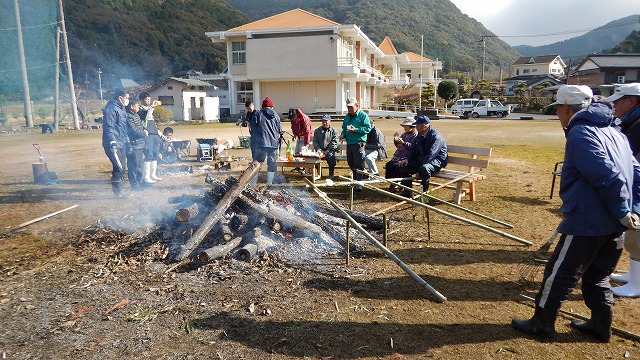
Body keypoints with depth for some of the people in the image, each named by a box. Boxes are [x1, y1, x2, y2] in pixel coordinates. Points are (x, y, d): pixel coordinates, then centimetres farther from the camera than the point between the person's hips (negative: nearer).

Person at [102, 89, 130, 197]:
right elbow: (109, 127, -20)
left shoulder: (121, 109, 19)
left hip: (122, 144, 10)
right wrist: (113, 143, -24)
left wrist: (127, 140, 24)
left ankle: (119, 189, 25)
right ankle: (117, 191, -2)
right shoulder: (111, 108, -13)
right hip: (114, 145, -10)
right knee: (119, 168, -10)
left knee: (122, 167, 14)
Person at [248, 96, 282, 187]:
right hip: (273, 143, 2)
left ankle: (253, 183, 5)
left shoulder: (257, 114, -2)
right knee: (271, 163, 11)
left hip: (260, 143, -2)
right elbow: (280, 130, 10)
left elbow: (252, 128, -1)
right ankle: (269, 183, 12)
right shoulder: (275, 116, 6)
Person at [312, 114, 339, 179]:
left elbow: (334, 142, -4)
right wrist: (319, 150, -7)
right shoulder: (317, 131, 17)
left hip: (330, 150, -3)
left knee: (330, 156, -35)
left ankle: (331, 174, -15)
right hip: (320, 150, 3)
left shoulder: (334, 131, 6)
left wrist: (327, 151, -14)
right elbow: (315, 141, 11)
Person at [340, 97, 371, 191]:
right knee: (351, 163, 16)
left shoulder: (363, 115, -6)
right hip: (349, 143, 8)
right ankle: (355, 180, 32)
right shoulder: (347, 116, 17)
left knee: (359, 165, -8)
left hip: (358, 143, -8)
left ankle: (359, 183, -7)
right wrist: (343, 134, 4)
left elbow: (368, 128, -13)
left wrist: (356, 130, -22)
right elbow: (344, 128, 25)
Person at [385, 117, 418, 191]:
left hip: (407, 158, -9)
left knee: (395, 166, -26)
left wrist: (403, 143, -26)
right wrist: (396, 140, 7)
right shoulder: (404, 134, 21)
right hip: (398, 156, 9)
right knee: (388, 165, -10)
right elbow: (398, 146, 25)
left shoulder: (415, 135, -6)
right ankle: (392, 183, -4)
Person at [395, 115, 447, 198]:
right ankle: (407, 191, -1)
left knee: (424, 169, -40)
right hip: (421, 159, 8)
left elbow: (430, 155, -26)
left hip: (436, 160, -8)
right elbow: (412, 149, 14)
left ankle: (424, 192, -21)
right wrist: (407, 159, -7)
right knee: (403, 167, -7)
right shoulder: (419, 136, 8)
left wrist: (419, 170, -30)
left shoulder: (435, 137, -19)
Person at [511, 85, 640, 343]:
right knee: (598, 276, 21)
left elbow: (607, 176, -23)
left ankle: (542, 323, 15)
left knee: (560, 274, 3)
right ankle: (600, 326, 30)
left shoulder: (580, 133, -14)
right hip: (614, 225, 9)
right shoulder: (615, 133, 15)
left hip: (586, 222, -9)